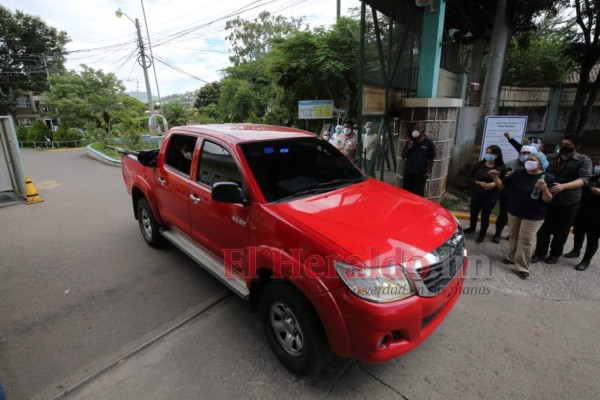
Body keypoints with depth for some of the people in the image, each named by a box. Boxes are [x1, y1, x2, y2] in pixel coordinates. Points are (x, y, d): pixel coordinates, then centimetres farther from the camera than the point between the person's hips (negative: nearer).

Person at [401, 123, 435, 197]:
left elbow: (431, 159, 1)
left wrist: (429, 172, -5)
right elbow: (403, 156, 8)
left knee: (418, 195, 4)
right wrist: (408, 147, -7)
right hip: (408, 172, 4)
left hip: (421, 173, -3)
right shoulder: (410, 141, 9)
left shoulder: (429, 143, -1)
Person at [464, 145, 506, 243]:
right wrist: (479, 182, -17)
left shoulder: (500, 168, -6)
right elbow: (470, 178, -1)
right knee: (473, 212, 16)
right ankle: (472, 227, 43)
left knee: (485, 215, 6)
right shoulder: (479, 164, -3)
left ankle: (482, 235, 23)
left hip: (491, 196, -2)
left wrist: (495, 184, -18)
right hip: (476, 194, 2)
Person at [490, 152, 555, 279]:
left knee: (525, 240, -2)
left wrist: (545, 189, -32)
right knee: (513, 236, 17)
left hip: (533, 215, -4)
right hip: (514, 212, 5)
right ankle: (512, 257, 36)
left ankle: (522, 268, 6)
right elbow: (502, 185, 4)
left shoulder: (548, 178, -11)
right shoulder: (518, 174, 0)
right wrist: (495, 177, -13)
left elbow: (548, 200, -13)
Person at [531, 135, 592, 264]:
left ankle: (555, 254, 30)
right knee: (543, 228, 8)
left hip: (569, 203, -2)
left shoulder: (584, 160, -5)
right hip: (548, 199, 2)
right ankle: (540, 252, 23)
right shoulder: (550, 158, 3)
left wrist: (563, 186, -34)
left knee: (561, 230, 13)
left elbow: (584, 179, -17)